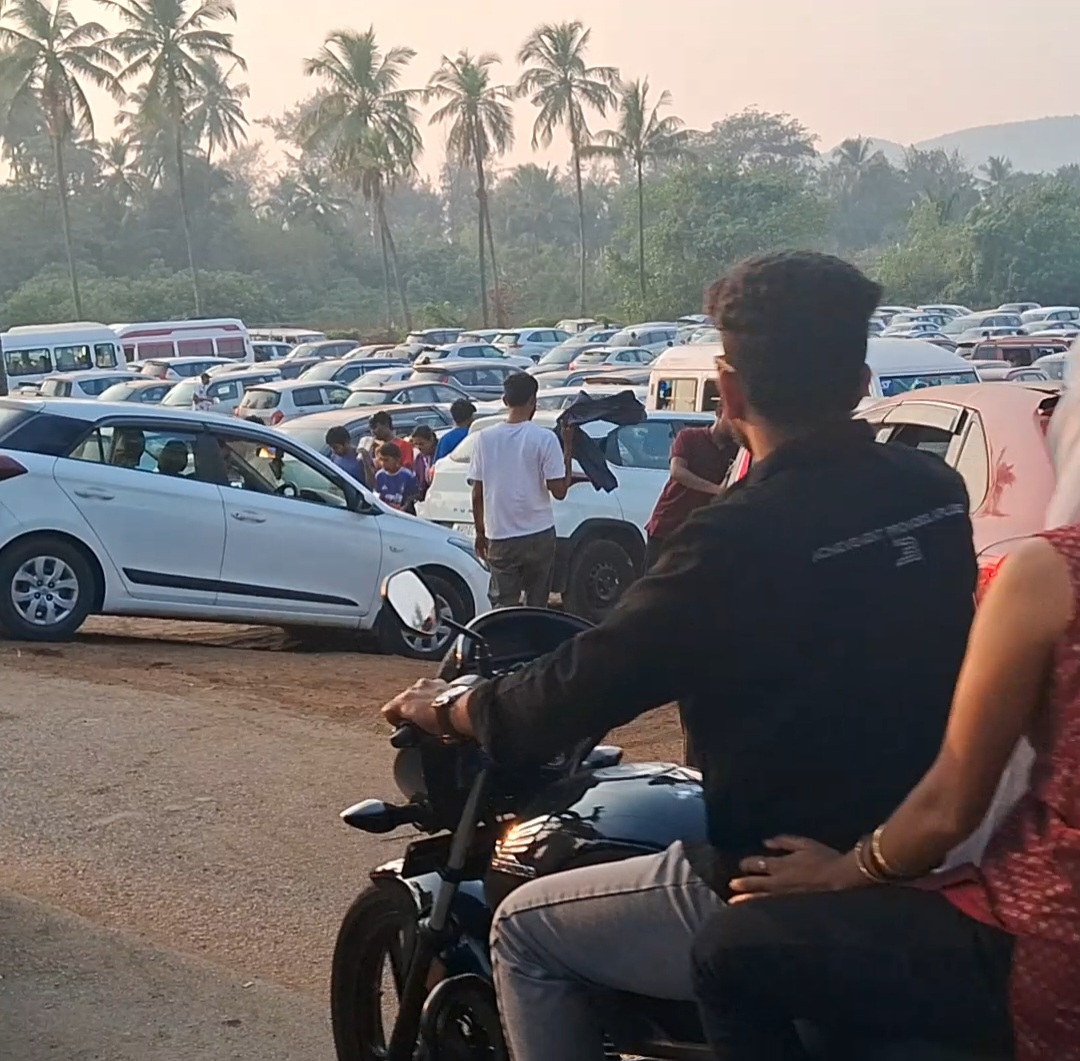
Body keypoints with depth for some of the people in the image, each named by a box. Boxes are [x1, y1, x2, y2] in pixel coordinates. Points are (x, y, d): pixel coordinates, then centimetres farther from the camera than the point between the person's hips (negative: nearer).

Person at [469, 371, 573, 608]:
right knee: (536, 605, 12)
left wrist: (480, 532, 15)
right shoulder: (544, 438, -10)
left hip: (500, 537, 2)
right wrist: (567, 448, -1)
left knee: (503, 605, 4)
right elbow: (559, 491, -9)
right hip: (538, 535, -2)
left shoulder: (485, 438, -1)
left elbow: (477, 493, 3)